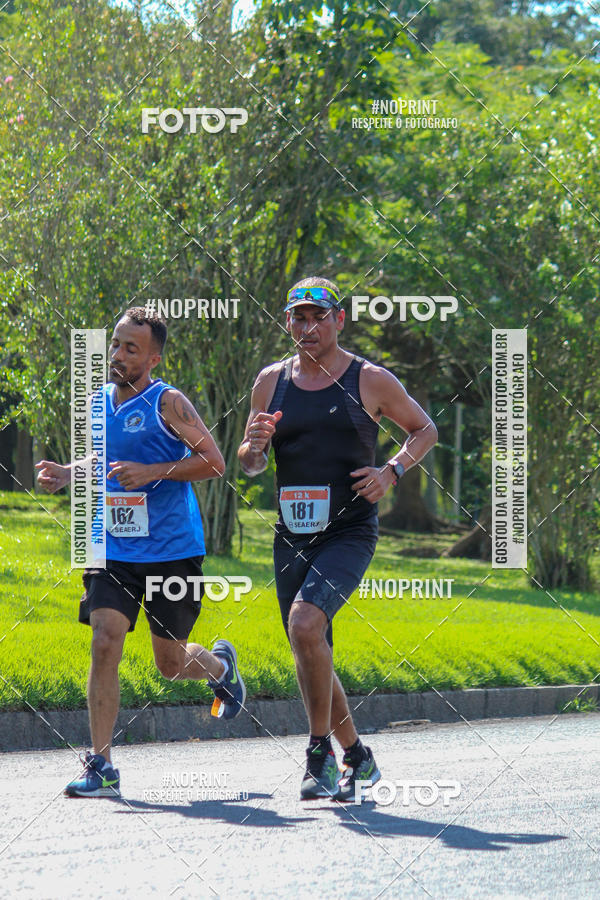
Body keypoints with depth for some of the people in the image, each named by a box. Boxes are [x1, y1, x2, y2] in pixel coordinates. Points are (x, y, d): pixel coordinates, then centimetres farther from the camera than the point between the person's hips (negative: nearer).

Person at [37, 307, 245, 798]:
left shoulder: (167, 403, -9)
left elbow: (214, 462, -12)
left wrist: (152, 472, -22)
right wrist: (67, 475, 4)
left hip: (172, 551, -4)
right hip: (114, 550, 4)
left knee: (171, 664, 9)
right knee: (105, 644, -14)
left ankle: (219, 664, 46)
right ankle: (101, 767, -11)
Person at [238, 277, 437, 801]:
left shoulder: (370, 381, -2)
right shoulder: (272, 382, 8)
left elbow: (425, 430, 11)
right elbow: (249, 465, 15)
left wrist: (390, 472, -7)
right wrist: (256, 445, -9)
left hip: (349, 532, -5)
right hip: (292, 536, 5)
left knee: (306, 621, -27)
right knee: (310, 659, 8)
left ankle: (321, 754, -15)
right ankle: (356, 758, 28)